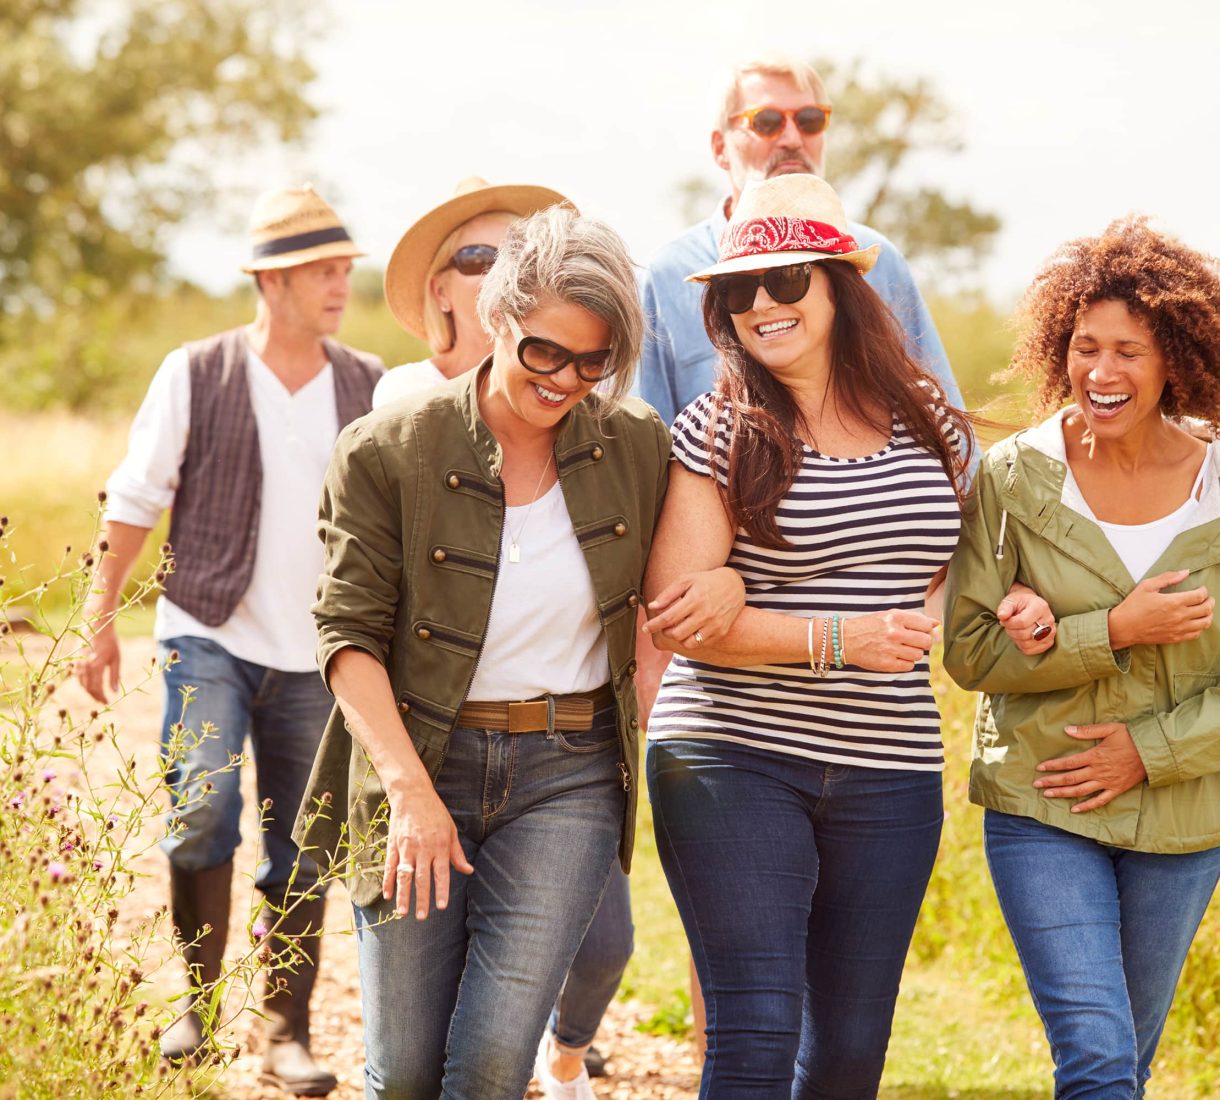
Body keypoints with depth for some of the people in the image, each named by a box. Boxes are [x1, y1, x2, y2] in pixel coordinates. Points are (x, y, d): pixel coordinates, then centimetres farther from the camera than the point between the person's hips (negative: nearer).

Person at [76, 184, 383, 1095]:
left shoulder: (370, 388, 5)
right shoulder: (196, 374, -1)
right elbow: (136, 501, 2)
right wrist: (100, 618, -1)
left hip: (317, 652, 3)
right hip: (210, 636, -2)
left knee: (303, 850, 4)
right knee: (201, 809, -17)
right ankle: (196, 1004, 1)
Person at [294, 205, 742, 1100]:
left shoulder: (638, 447, 0)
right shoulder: (387, 452, -8)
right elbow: (349, 635, -9)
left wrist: (725, 579, -6)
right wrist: (409, 787, -19)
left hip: (570, 772, 1)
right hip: (424, 758, -1)